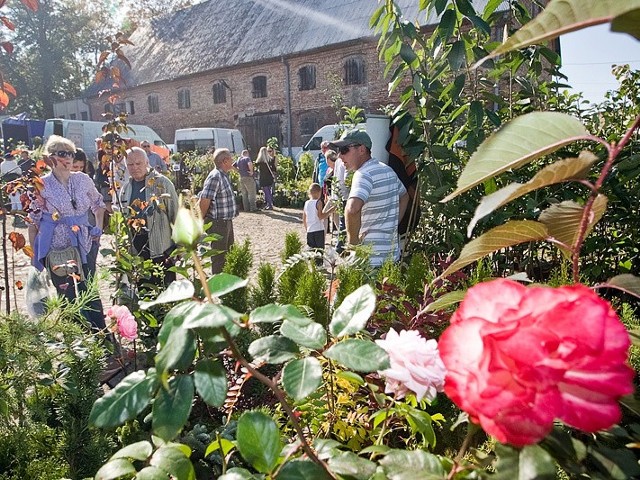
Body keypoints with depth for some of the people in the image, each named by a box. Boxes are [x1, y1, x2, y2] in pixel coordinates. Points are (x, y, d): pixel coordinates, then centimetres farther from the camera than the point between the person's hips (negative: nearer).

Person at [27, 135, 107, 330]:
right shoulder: (41, 185, -5)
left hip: (82, 247, 3)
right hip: (55, 250, -2)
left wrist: (98, 227, 7)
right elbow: (33, 222, -1)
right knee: (68, 297, 5)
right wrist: (34, 253, -1)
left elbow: (98, 204, 18)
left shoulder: (83, 180, 3)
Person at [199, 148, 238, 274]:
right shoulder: (215, 177, -21)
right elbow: (204, 200, -23)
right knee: (219, 256, 2)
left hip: (227, 221, 10)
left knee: (229, 252, 21)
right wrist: (201, 221, -14)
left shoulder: (224, 175, 10)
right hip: (217, 223, -10)